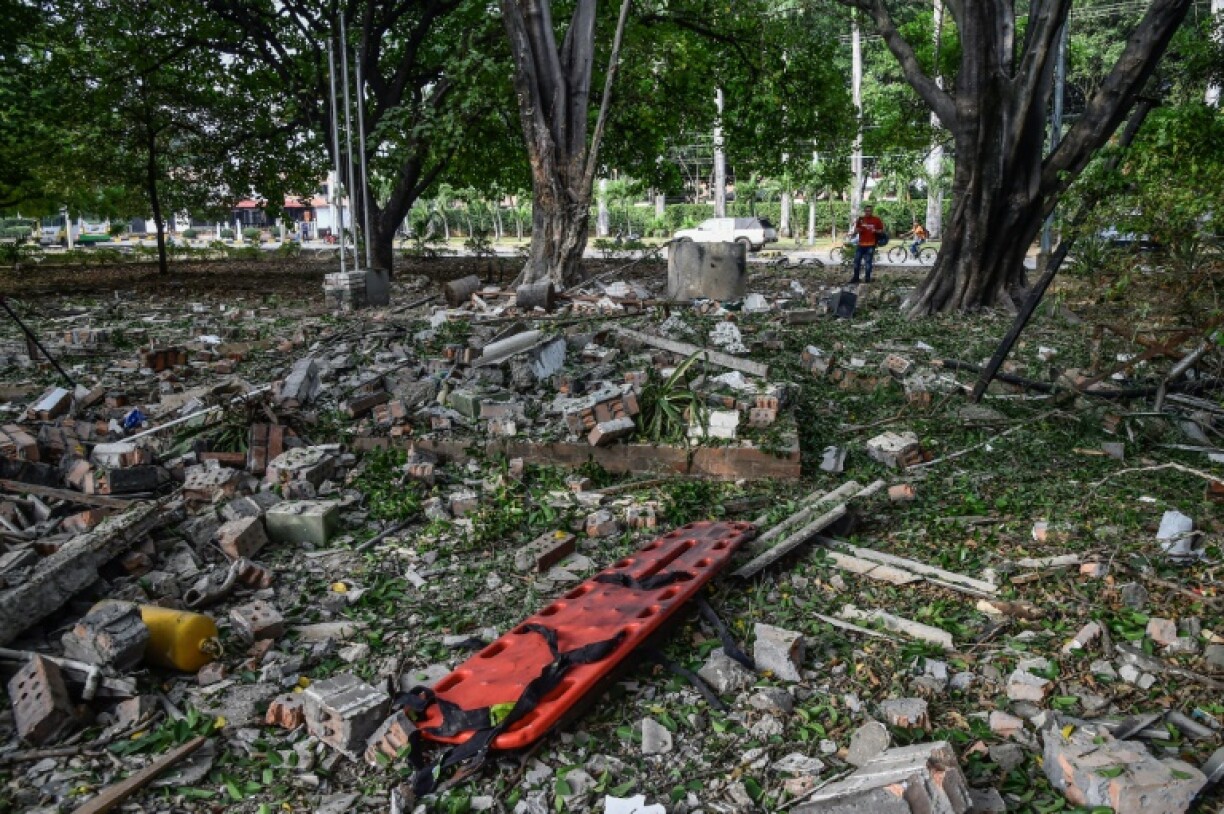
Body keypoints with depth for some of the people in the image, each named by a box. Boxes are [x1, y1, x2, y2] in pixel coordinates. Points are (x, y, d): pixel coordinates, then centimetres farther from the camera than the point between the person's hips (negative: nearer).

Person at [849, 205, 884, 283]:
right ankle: (855, 277, 12)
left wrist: (876, 231, -13)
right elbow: (855, 231, 14)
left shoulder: (876, 220, 0)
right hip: (861, 244, 3)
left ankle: (867, 277, 8)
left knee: (869, 261, -1)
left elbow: (881, 230, 7)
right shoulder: (860, 219, 6)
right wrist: (856, 230, -9)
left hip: (871, 244, -3)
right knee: (857, 260, 2)